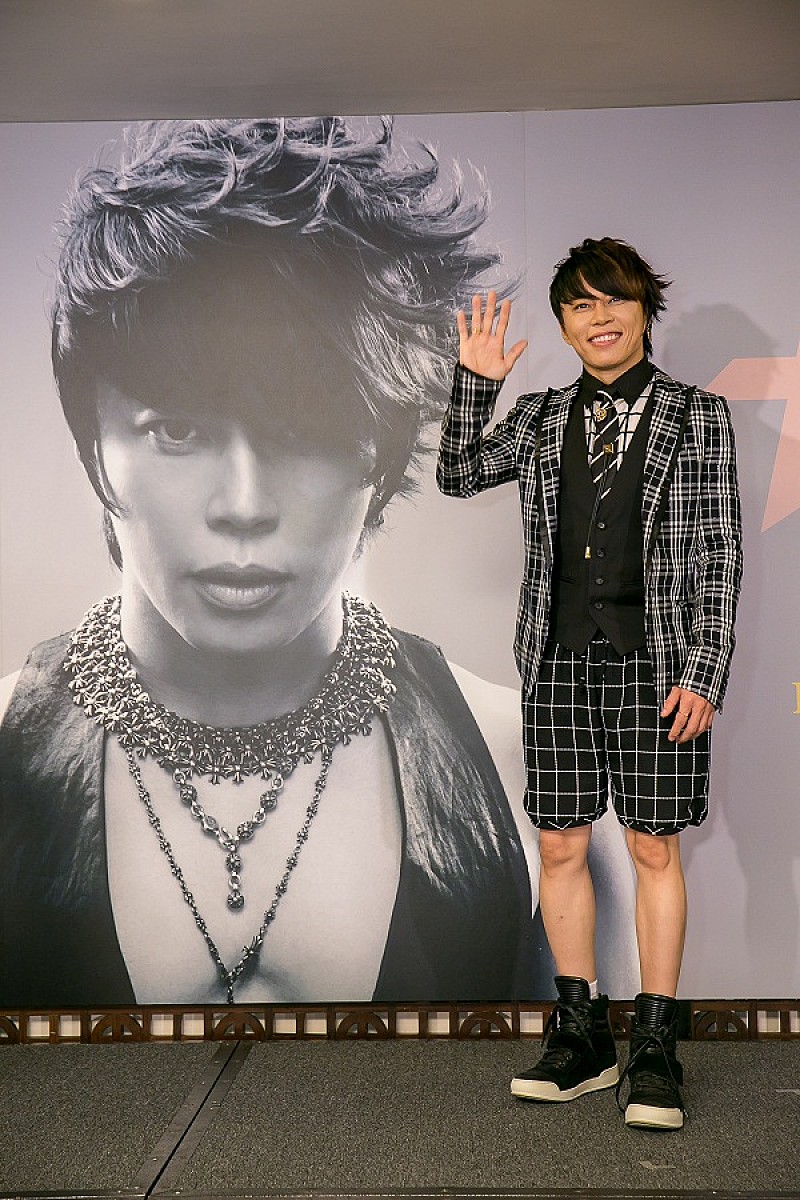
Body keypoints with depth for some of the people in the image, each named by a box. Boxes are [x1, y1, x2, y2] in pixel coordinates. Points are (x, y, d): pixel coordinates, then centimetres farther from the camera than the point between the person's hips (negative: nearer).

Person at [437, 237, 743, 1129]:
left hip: (654, 665, -3)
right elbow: (459, 476, 5)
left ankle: (655, 1050, 12)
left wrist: (703, 673, -9)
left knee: (654, 849, 2)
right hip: (559, 663, 3)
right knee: (560, 846, 7)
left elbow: (719, 553, -1)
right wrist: (475, 383, -6)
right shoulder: (542, 418, 12)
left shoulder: (697, 417, 2)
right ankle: (581, 1037, 20)